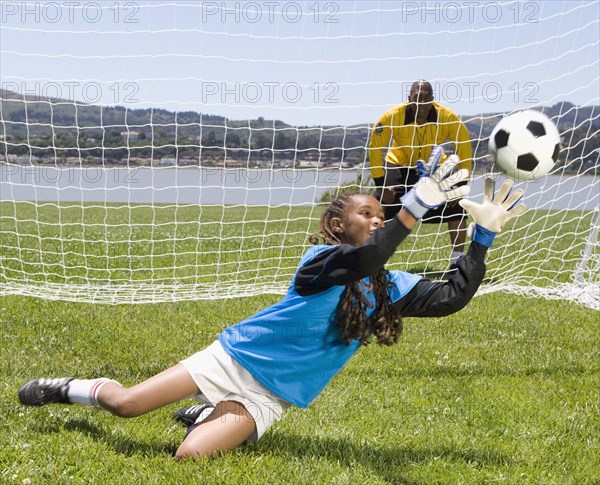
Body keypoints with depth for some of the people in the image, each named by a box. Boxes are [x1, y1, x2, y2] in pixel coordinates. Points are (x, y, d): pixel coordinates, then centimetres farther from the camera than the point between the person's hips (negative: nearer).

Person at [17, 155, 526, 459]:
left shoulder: (389, 287, 1)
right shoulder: (319, 260, -17)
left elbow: (452, 296, -4)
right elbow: (362, 261, -39)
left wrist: (484, 235, -11)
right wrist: (413, 209, -51)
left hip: (269, 398, 4)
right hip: (235, 356, -4)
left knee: (188, 456, -18)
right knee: (125, 403, -6)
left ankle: (204, 417, 18)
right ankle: (71, 388, 28)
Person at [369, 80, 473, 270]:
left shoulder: (447, 117, -28)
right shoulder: (393, 116, -30)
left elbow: (465, 149, -16)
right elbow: (374, 148, -19)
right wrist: (381, 183, -20)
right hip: (399, 165, -1)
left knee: (456, 207, -13)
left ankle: (458, 259, 0)